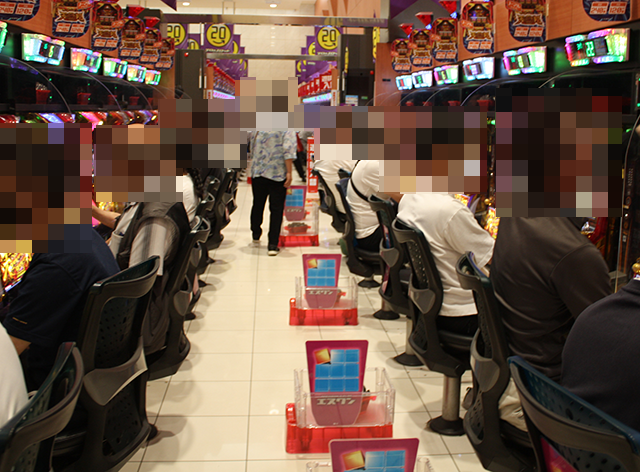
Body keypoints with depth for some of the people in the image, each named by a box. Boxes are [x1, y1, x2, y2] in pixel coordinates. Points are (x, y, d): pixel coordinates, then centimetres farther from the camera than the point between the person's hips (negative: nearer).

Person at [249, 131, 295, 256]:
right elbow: (288, 151, -17)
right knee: (276, 209, 0)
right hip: (278, 175, -4)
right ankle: (273, 245, -3)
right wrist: (289, 172, -15)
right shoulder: (287, 128, -6)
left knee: (258, 204, 20)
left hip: (257, 172, 4)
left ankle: (256, 236, 38)